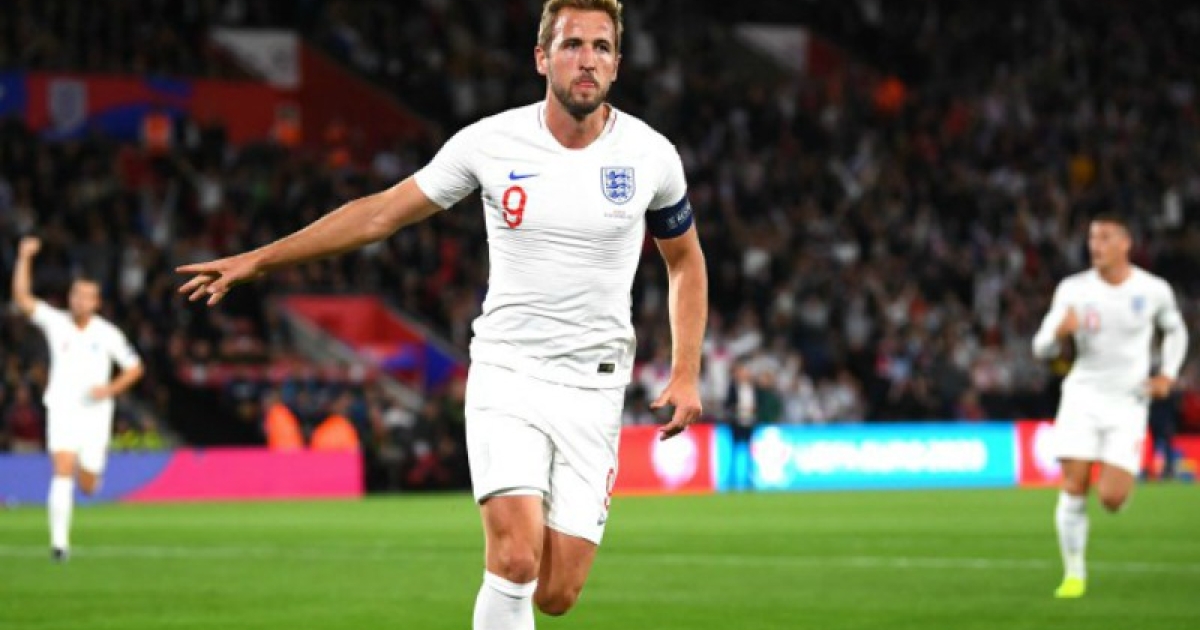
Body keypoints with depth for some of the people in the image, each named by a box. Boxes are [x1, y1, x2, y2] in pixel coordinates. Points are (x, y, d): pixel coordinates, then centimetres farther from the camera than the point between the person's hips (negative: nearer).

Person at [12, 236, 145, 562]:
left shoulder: (108, 334, -2)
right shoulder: (55, 323, -2)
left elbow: (134, 367, 7)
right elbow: (22, 298, -11)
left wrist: (111, 389, -10)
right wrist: (24, 259, -21)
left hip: (95, 412, 1)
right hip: (62, 410, -1)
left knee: (87, 486, 6)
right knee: (63, 472, -20)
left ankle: (89, 469, 46)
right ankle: (59, 541, -19)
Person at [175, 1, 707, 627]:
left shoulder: (650, 154, -2)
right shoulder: (491, 142, -5)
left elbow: (686, 261, 15)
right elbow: (380, 213, 5)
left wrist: (686, 375, 6)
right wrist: (257, 259, 4)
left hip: (593, 390, 1)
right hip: (505, 380, -1)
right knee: (516, 562, -21)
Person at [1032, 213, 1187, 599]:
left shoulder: (1154, 291, -2)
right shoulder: (1073, 290, -2)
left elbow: (1175, 331, 18)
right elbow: (1042, 349, -2)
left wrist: (1168, 373, 2)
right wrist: (1059, 331, -25)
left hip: (1128, 403, -1)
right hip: (1083, 396, 1)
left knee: (1111, 499, -11)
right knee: (1074, 487, -10)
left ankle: (1120, 475, 28)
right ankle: (1074, 573, 5)